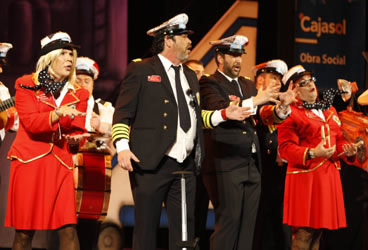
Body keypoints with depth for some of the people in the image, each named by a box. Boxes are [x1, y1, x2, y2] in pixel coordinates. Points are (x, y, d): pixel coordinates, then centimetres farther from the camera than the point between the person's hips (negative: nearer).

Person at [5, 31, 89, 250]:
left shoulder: (78, 94, 13)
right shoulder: (26, 85, 3)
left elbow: (78, 133, 7)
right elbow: (31, 122, -11)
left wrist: (73, 138, -16)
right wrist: (58, 113, -27)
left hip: (60, 165, 3)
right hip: (30, 162, -3)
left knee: (69, 228, -8)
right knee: (25, 231, -2)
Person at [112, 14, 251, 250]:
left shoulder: (190, 76, 21)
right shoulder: (141, 70, 0)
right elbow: (123, 114, -4)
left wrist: (223, 114, 8)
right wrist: (122, 146, -18)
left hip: (185, 166, 6)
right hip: (151, 163, -6)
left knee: (185, 228, 5)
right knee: (146, 228, -1)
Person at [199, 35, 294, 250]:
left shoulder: (248, 85, 18)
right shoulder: (210, 84, -4)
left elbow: (266, 117, 11)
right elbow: (220, 111, -22)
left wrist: (282, 108, -10)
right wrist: (254, 101, -25)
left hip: (252, 165, 7)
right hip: (226, 166, -7)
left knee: (247, 224, 6)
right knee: (228, 221, -7)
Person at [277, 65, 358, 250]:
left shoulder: (328, 110, 17)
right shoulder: (290, 113, -6)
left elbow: (339, 139, 22)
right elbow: (286, 148, -13)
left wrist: (347, 150, 0)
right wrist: (312, 153, -27)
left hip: (329, 175, 7)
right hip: (305, 177, -7)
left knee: (318, 230, 9)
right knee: (305, 232, -9)